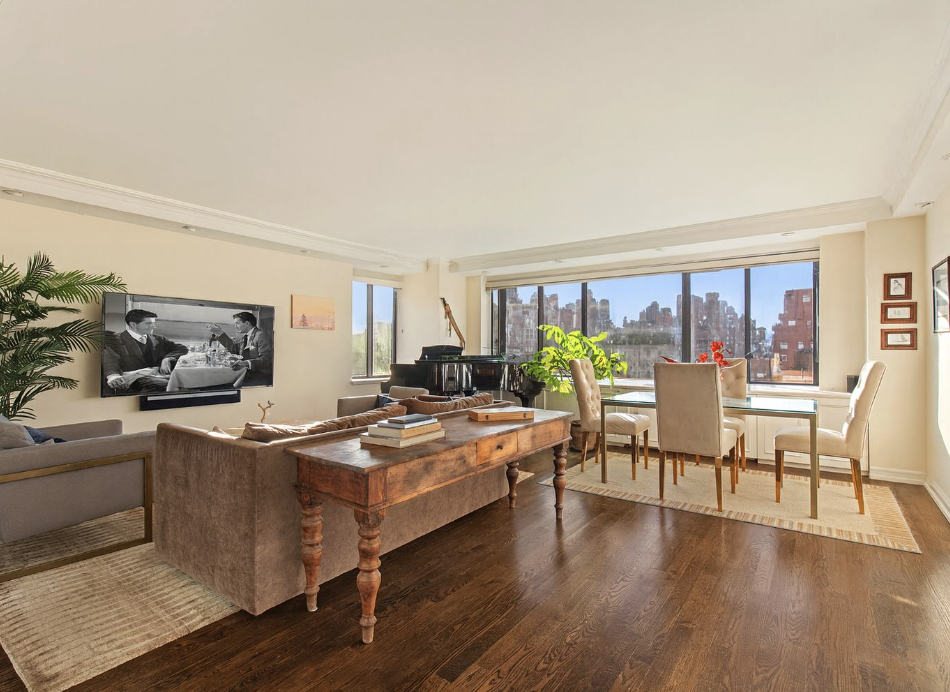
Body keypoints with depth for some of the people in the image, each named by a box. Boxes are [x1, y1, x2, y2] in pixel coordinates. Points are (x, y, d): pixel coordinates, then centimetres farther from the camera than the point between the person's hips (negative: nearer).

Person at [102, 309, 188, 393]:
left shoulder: (158, 339, 24)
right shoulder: (116, 340, 10)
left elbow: (181, 348, 17)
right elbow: (110, 359, -7)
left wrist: (167, 359, -5)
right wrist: (112, 375, -30)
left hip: (161, 375, 5)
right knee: (164, 385, -39)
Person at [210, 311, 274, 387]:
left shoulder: (261, 335, -12)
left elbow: (266, 359, -21)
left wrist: (246, 363, -33)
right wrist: (220, 334, 22)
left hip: (260, 378, -9)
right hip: (248, 376, 9)